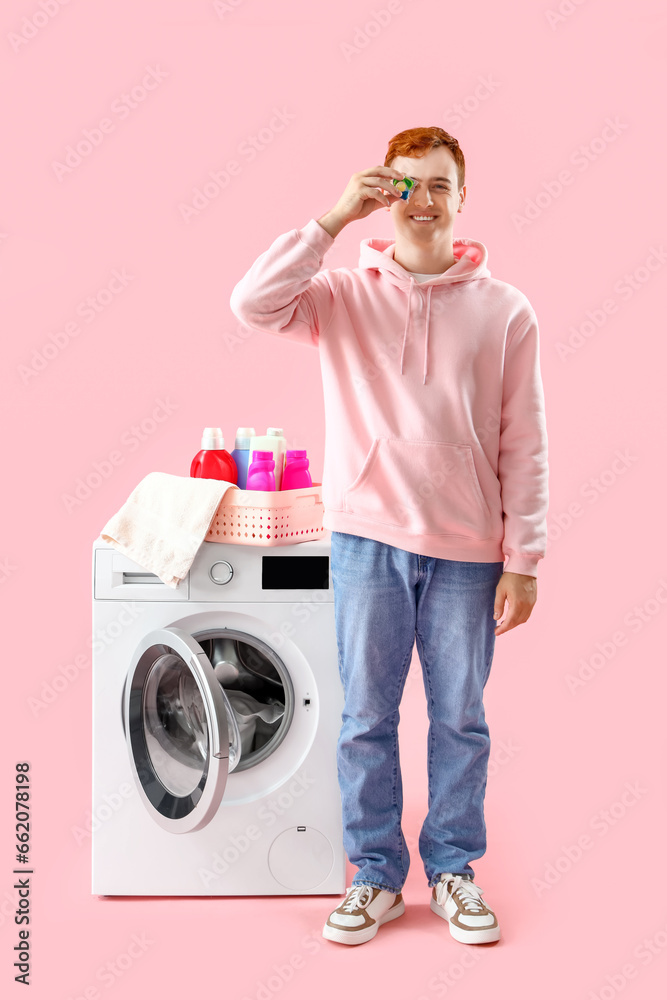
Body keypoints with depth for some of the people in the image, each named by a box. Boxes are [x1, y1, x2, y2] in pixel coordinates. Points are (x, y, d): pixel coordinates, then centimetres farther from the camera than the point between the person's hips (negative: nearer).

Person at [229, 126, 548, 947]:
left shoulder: (504, 310, 2)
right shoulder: (343, 296, 3)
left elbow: (523, 446, 1)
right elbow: (252, 302, -15)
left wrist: (523, 560, -3)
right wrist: (335, 217, -14)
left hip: (467, 548, 0)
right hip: (368, 538, 0)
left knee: (460, 717, 10)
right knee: (366, 716, 9)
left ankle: (452, 869, 29)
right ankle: (376, 872, 26)